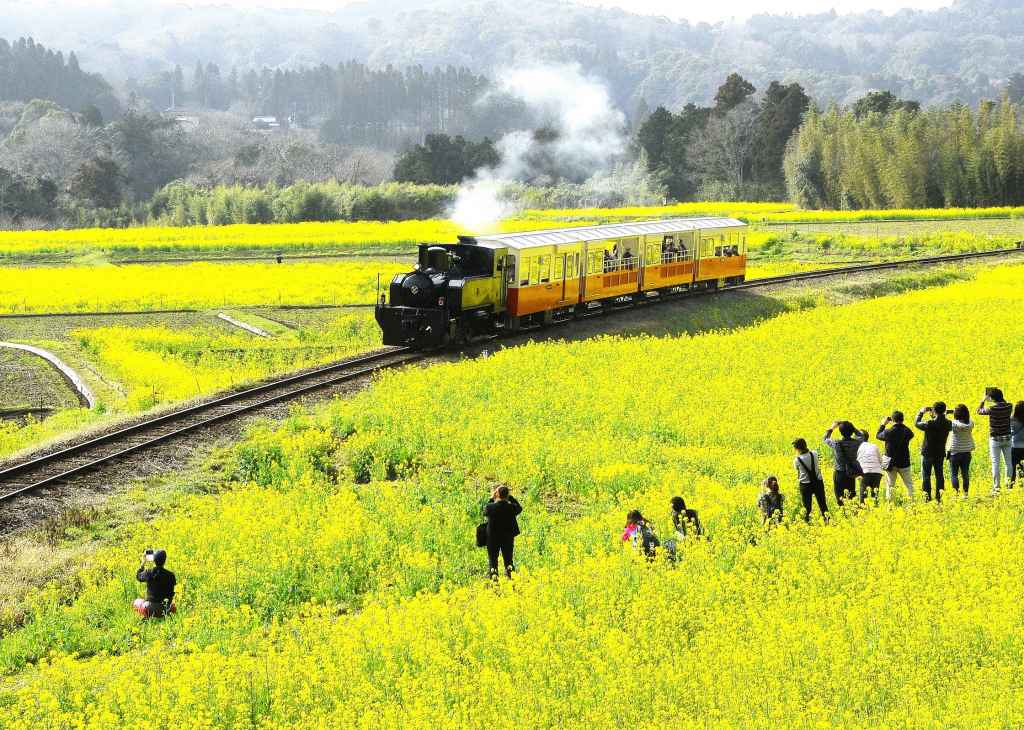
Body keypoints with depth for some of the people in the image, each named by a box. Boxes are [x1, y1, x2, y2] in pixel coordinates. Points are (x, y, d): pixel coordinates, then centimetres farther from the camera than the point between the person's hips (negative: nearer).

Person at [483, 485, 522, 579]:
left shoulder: (490, 507, -13)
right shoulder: (511, 507, -11)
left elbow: (485, 512, 9)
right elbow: (519, 508, 11)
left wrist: (491, 499, 12)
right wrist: (510, 498, 9)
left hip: (493, 537, -1)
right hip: (508, 537, 1)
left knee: (492, 558, 9)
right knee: (508, 558, 12)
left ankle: (494, 574, -5)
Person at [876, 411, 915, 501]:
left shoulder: (888, 432, -14)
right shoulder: (906, 432, -9)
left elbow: (878, 436, 4)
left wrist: (883, 424, 13)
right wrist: (902, 424, 13)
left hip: (891, 463, -1)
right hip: (904, 463, 1)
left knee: (890, 485, 7)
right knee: (909, 484, 13)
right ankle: (912, 500, 11)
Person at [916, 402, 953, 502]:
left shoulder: (930, 424, -23)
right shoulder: (947, 424, -9)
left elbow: (917, 423, -7)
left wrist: (921, 412, 6)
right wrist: (935, 416, 10)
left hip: (928, 453, -4)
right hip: (940, 453, 4)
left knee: (926, 475, 5)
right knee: (939, 475, 13)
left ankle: (927, 497, 3)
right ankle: (939, 496, 13)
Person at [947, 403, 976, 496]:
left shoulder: (954, 424, -17)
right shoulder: (970, 424, -2)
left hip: (955, 452, -4)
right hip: (966, 452, 4)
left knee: (954, 474, 1)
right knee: (965, 474, 11)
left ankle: (956, 492, -12)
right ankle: (965, 493, 12)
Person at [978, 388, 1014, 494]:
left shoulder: (992, 409, -17)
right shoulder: (1009, 407, -5)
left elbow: (979, 411, -1)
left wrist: (983, 400, 7)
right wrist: (1000, 399, 20)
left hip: (995, 439, -4)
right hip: (1007, 438, 4)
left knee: (996, 463, 0)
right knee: (1008, 462, 11)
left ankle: (997, 487, 0)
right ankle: (1009, 484, 13)